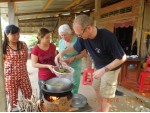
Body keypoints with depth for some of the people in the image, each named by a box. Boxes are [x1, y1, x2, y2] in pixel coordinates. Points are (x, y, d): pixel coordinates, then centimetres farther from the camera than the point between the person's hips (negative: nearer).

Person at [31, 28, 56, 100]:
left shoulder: (52, 46, -1)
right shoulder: (36, 49, -14)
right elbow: (34, 64, -14)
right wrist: (47, 66, -23)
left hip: (54, 75, 4)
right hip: (43, 78, -3)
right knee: (43, 95, 13)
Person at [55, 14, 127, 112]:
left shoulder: (107, 37, -36)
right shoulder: (83, 37, -17)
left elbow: (122, 58, -27)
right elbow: (75, 47, 5)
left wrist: (104, 70, -31)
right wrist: (62, 53, -12)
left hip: (110, 68, -6)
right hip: (98, 67, 7)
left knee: (105, 95, 5)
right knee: (97, 88, 21)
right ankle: (100, 109, 44)